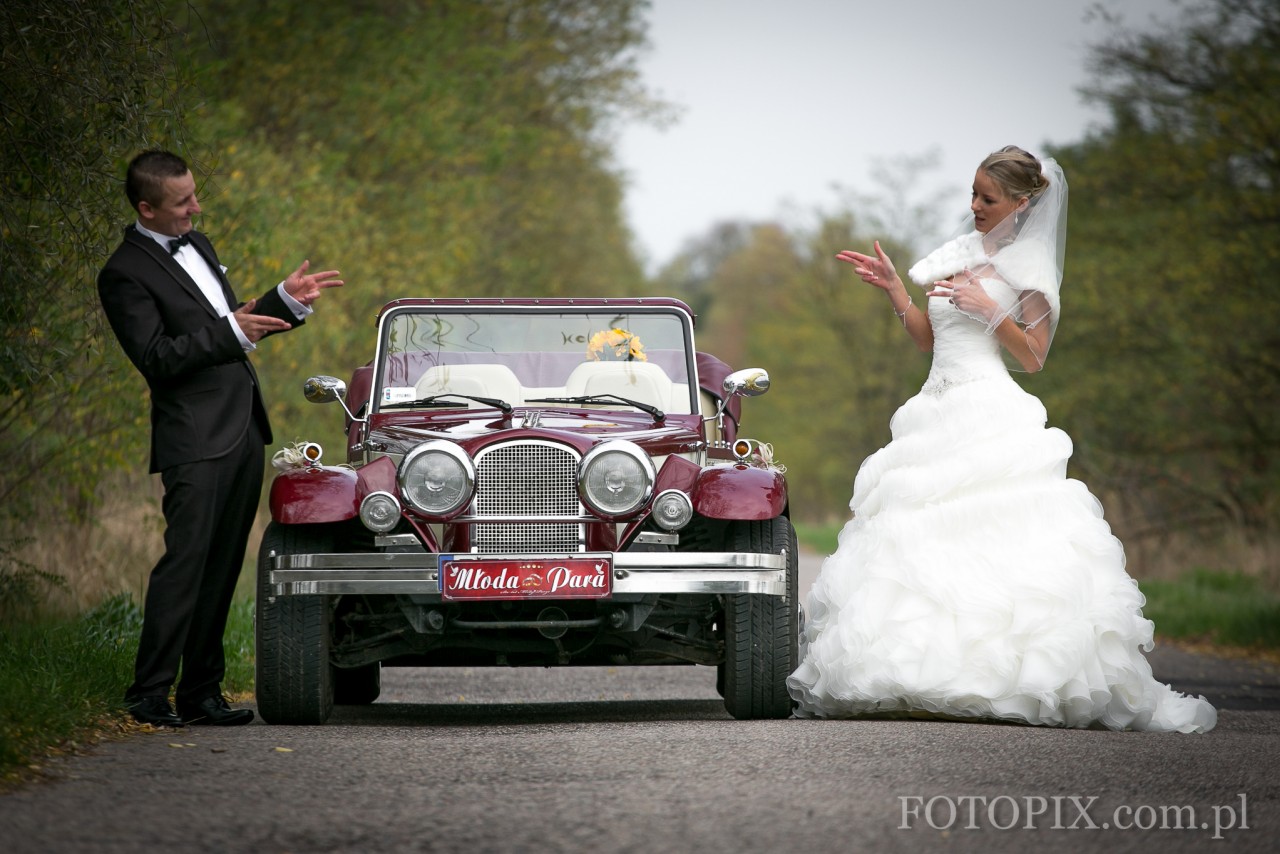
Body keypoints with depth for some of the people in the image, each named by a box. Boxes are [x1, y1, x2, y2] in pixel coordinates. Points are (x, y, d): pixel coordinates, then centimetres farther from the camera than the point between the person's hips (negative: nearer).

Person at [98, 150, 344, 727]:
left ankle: (201, 693, 12)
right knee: (185, 562, -11)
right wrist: (233, 332, -20)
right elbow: (155, 357, -18)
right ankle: (149, 694, -7)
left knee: (222, 569, 8)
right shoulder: (125, 274, -9)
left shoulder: (197, 245, 18)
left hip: (244, 432, 8)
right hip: (195, 440, -8)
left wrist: (284, 301, 13)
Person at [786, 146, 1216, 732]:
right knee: (923, 539, -1)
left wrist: (989, 310, -15)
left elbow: (1033, 356, -4)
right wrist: (895, 290, 13)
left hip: (992, 410, -7)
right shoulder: (958, 257, 20)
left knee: (992, 543, -16)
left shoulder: (1030, 268, 1)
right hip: (938, 411, 7)